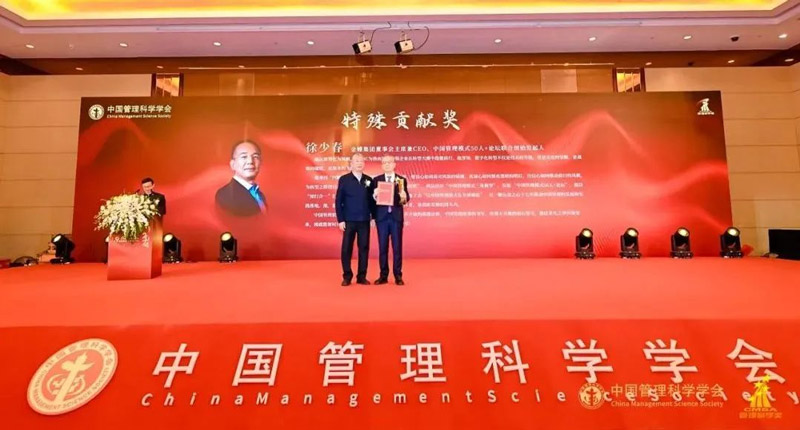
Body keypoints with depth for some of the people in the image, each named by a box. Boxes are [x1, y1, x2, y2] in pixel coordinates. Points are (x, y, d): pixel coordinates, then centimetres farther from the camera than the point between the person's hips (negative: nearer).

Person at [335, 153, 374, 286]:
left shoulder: (369, 180, 8)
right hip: (349, 220, -2)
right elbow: (338, 201, -1)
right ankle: (347, 277, 14)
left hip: (364, 221, 2)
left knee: (364, 248, 5)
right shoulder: (344, 179, 1)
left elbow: (372, 199, 9)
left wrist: (374, 215, -1)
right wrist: (340, 220, -7)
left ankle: (362, 276, 14)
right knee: (346, 249, 2)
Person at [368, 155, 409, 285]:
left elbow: (406, 198, 1)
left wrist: (404, 197, -22)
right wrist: (375, 195, -18)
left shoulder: (402, 180, 6)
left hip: (396, 217, -1)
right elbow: (373, 199, 4)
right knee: (382, 247, 5)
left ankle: (398, 275, 11)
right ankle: (383, 275, 14)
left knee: (397, 247, 3)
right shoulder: (376, 180, 7)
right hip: (382, 217, 1)